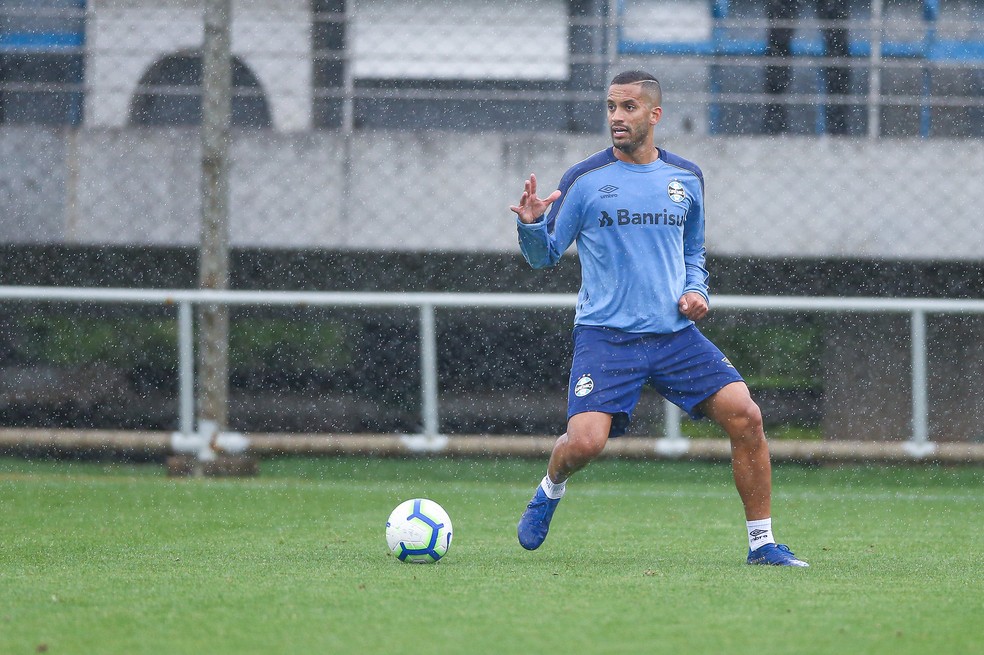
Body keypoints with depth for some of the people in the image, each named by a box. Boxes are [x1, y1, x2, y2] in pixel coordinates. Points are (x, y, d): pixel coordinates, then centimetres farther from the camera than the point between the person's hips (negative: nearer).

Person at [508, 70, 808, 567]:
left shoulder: (686, 179, 11)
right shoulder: (584, 180, -1)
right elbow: (545, 255, 2)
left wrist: (696, 290, 4)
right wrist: (531, 225, -19)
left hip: (675, 334, 3)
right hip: (604, 335, -3)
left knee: (745, 416, -12)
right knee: (584, 441, -21)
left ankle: (762, 543, 0)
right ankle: (550, 490, 16)